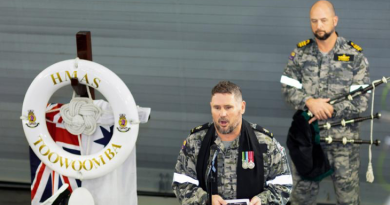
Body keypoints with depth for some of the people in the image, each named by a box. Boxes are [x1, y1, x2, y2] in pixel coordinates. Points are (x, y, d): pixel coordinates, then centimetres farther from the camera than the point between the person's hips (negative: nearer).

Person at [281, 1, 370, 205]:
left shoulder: (354, 55, -5)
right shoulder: (300, 52, 2)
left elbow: (361, 100, -8)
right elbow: (288, 88, -1)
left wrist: (329, 110, -17)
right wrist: (310, 102, -19)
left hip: (342, 136, -2)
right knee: (303, 188, 12)